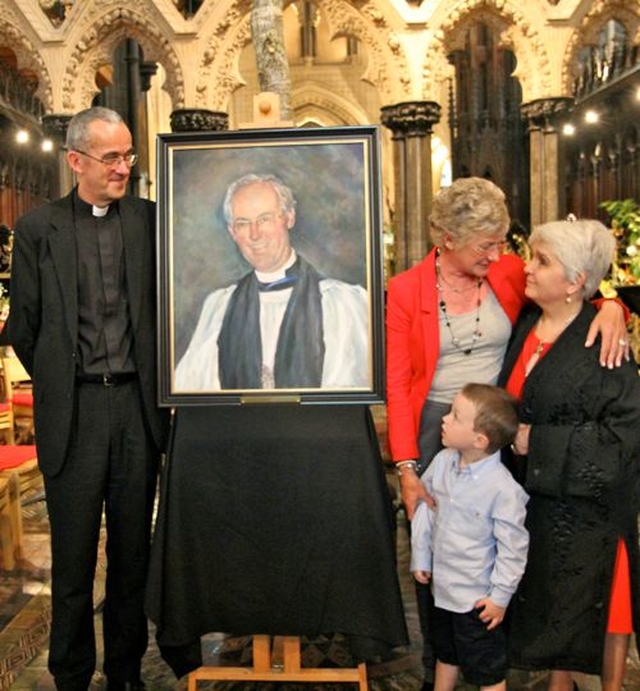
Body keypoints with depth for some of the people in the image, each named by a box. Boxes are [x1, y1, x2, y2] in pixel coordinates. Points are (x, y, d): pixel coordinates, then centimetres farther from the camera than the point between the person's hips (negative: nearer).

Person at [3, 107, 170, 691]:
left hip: (137, 404, 1)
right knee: (73, 556, 8)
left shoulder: (150, 220, 6)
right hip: (72, 411, -1)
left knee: (133, 552, 11)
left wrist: (157, 382, 5)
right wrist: (56, 383, 8)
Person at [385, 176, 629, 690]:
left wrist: (611, 305, -18)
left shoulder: (510, 273, -2)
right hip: (434, 431, -1)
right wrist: (407, 469, -12)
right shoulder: (406, 290, -6)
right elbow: (398, 384, -7)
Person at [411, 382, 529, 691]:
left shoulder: (503, 489, -28)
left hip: (477, 597, -6)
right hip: (442, 585, 6)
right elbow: (424, 509, 3)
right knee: (445, 653, 30)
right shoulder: (442, 462, -10)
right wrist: (421, 558, 7)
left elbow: (513, 547, -18)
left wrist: (500, 596, -12)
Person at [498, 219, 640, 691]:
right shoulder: (527, 323, 1)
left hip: (591, 499, -6)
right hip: (537, 493, 6)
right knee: (550, 597, 18)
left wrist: (537, 441, -21)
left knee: (598, 601, 11)